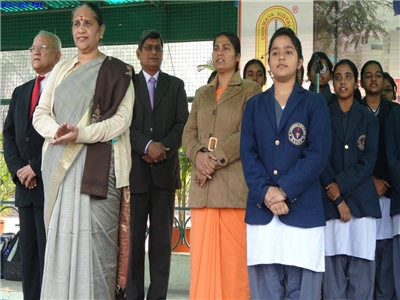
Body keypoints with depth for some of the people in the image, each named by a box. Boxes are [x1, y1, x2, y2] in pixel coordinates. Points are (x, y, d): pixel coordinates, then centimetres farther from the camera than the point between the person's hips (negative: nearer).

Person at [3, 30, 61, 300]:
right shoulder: (20, 92, 20)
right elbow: (9, 134, 14)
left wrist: (36, 168, -13)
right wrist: (18, 169, -2)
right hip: (25, 186, 7)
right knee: (29, 253, 9)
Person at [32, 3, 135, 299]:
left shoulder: (117, 71, 3)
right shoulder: (61, 70, 17)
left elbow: (122, 119, -7)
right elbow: (40, 114, 12)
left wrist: (81, 134, -20)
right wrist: (57, 131, -10)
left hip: (97, 164, -4)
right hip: (59, 163, 5)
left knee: (93, 236, -9)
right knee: (61, 234, 3)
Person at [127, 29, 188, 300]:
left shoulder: (175, 85, 14)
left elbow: (183, 124, 4)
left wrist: (164, 148, -11)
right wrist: (147, 145, -14)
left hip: (165, 168, 1)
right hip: (134, 169, -1)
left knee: (162, 237, 1)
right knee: (133, 236, 0)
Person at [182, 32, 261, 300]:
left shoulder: (251, 90, 5)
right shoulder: (202, 94, 21)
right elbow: (189, 132, 12)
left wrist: (216, 159, -13)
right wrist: (198, 155, -9)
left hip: (235, 184, -4)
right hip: (203, 186, 5)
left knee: (233, 257, -4)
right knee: (203, 256, 3)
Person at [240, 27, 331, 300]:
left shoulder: (314, 103, 6)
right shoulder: (254, 105, 14)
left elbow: (317, 155, -5)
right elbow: (248, 154, 4)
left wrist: (284, 191, -14)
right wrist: (265, 192, -11)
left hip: (303, 211, -2)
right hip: (261, 211, 2)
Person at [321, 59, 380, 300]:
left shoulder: (369, 119, 11)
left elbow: (369, 161, 1)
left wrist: (341, 185, -10)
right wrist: (337, 198, -7)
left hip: (362, 202, 0)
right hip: (331, 202, 0)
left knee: (362, 273, -2)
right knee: (334, 270, -2)